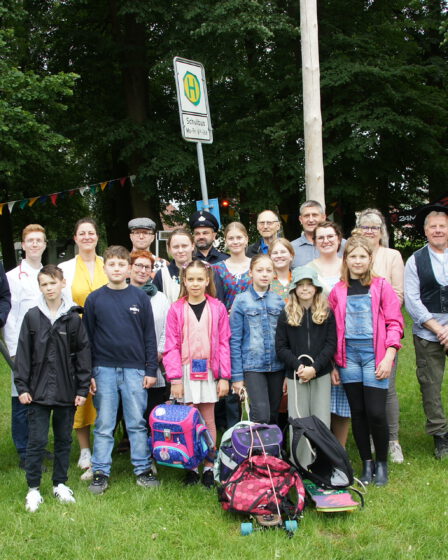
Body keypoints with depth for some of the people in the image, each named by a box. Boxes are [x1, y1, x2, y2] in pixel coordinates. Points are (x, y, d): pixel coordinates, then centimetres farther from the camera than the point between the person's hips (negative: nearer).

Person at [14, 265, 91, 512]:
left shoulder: (73, 318, -1)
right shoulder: (32, 317, -1)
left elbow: (83, 353, 2)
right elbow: (23, 353, 1)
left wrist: (83, 388, -1)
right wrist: (22, 386, -5)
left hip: (67, 391, 1)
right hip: (38, 390, -1)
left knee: (64, 439, 11)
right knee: (37, 440, 2)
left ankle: (60, 484, 25)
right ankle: (33, 488, 15)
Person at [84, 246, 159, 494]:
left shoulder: (140, 297, 4)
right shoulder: (95, 299, 4)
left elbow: (149, 336, 5)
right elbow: (87, 337, 6)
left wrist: (151, 370, 1)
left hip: (134, 369, 0)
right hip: (104, 369, 0)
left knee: (137, 423, 6)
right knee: (104, 425, 6)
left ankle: (143, 469, 16)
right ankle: (101, 471, 15)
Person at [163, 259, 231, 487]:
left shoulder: (217, 308, 1)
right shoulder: (176, 309, 0)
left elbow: (224, 343, 2)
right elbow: (171, 346, -1)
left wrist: (224, 376, -2)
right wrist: (175, 378, -8)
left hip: (209, 371, 0)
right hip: (186, 371, 0)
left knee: (208, 421, 6)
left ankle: (208, 467, 16)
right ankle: (191, 467, 15)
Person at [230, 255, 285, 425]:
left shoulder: (279, 301, 8)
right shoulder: (242, 301, -1)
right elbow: (235, 340, -2)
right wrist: (237, 375, -5)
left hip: (277, 366, 3)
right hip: (252, 366, -3)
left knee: (274, 416, 9)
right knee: (261, 416, -15)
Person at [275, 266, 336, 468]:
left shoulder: (327, 313, 3)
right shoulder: (286, 315, 3)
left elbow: (331, 344, -2)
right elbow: (281, 347, 0)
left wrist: (314, 367, -14)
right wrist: (298, 366, -14)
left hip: (321, 374, 0)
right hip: (295, 375, 0)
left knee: (322, 421, 2)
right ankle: (300, 467, 10)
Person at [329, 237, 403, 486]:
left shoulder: (381, 286, 1)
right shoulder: (338, 291, 8)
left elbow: (395, 323, -2)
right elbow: (332, 330, 9)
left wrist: (388, 358, -10)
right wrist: (332, 363, 4)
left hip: (374, 354, -3)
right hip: (349, 355, 3)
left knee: (376, 412, -6)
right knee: (358, 412, 8)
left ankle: (382, 463, 15)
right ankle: (366, 463, 21)